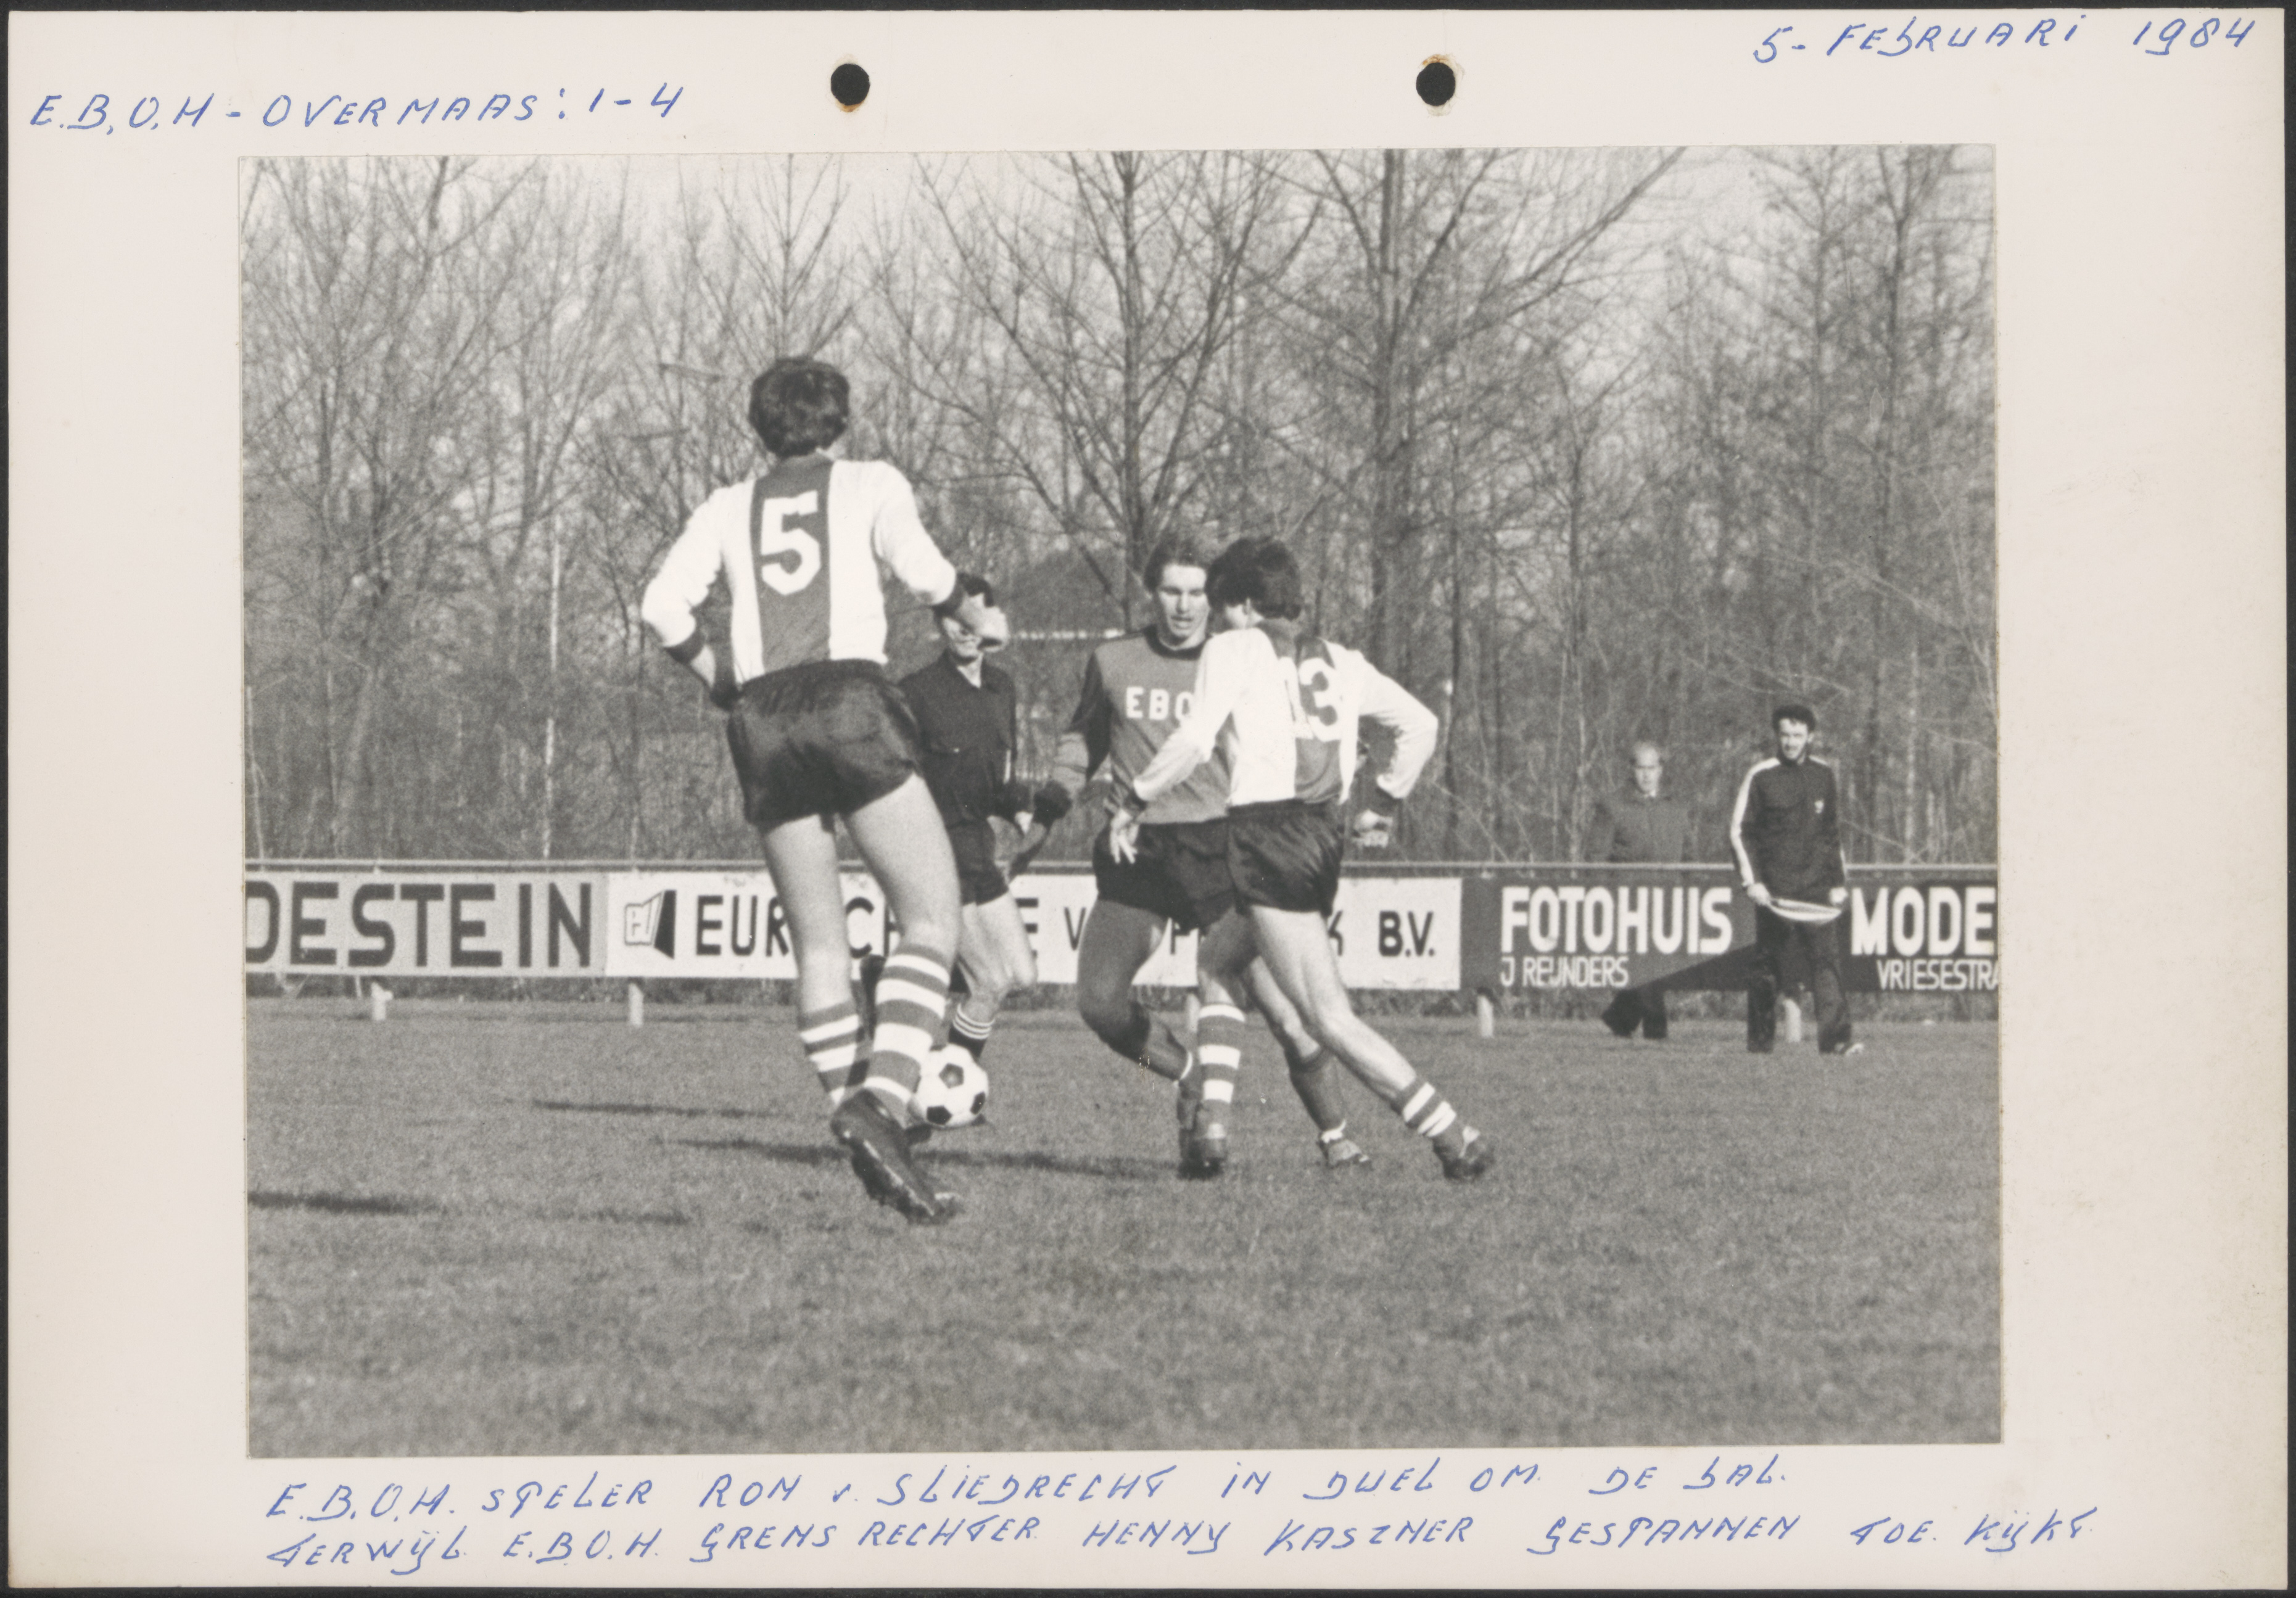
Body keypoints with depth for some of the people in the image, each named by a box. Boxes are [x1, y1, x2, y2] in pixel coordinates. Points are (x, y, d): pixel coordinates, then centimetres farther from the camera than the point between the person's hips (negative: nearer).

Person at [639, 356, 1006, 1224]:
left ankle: (860, 1129, -1)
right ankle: (882, 1100, -23)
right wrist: (977, 617, 14)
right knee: (932, 919, -2)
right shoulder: (871, 483, 13)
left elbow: (662, 605, 6)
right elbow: (921, 568, -4)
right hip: (852, 702, -4)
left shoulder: (728, 508, 19)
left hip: (762, 720, 4)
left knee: (818, 945, 9)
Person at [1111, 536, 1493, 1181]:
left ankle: (1455, 1139, -14)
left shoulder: (1234, 649, 1)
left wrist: (1134, 801, -1)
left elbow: (1195, 740, -11)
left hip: (1267, 832, -8)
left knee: (1329, 1018, -8)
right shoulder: (1339, 661, 18)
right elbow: (1419, 723, 22)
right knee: (1215, 962, 25)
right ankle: (1211, 1126, 15)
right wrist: (1383, 804, 31)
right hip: (1325, 835, 8)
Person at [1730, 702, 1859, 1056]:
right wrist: (1751, 880, -7)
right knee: (1767, 965, 1)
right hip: (1774, 889, -3)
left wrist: (1839, 881, 13)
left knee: (1827, 959, -7)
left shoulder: (1823, 775, 11)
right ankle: (1760, 1040, 9)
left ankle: (1835, 1039, -11)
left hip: (1816, 887, 3)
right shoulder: (1761, 777, 0)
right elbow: (1740, 831, 1)